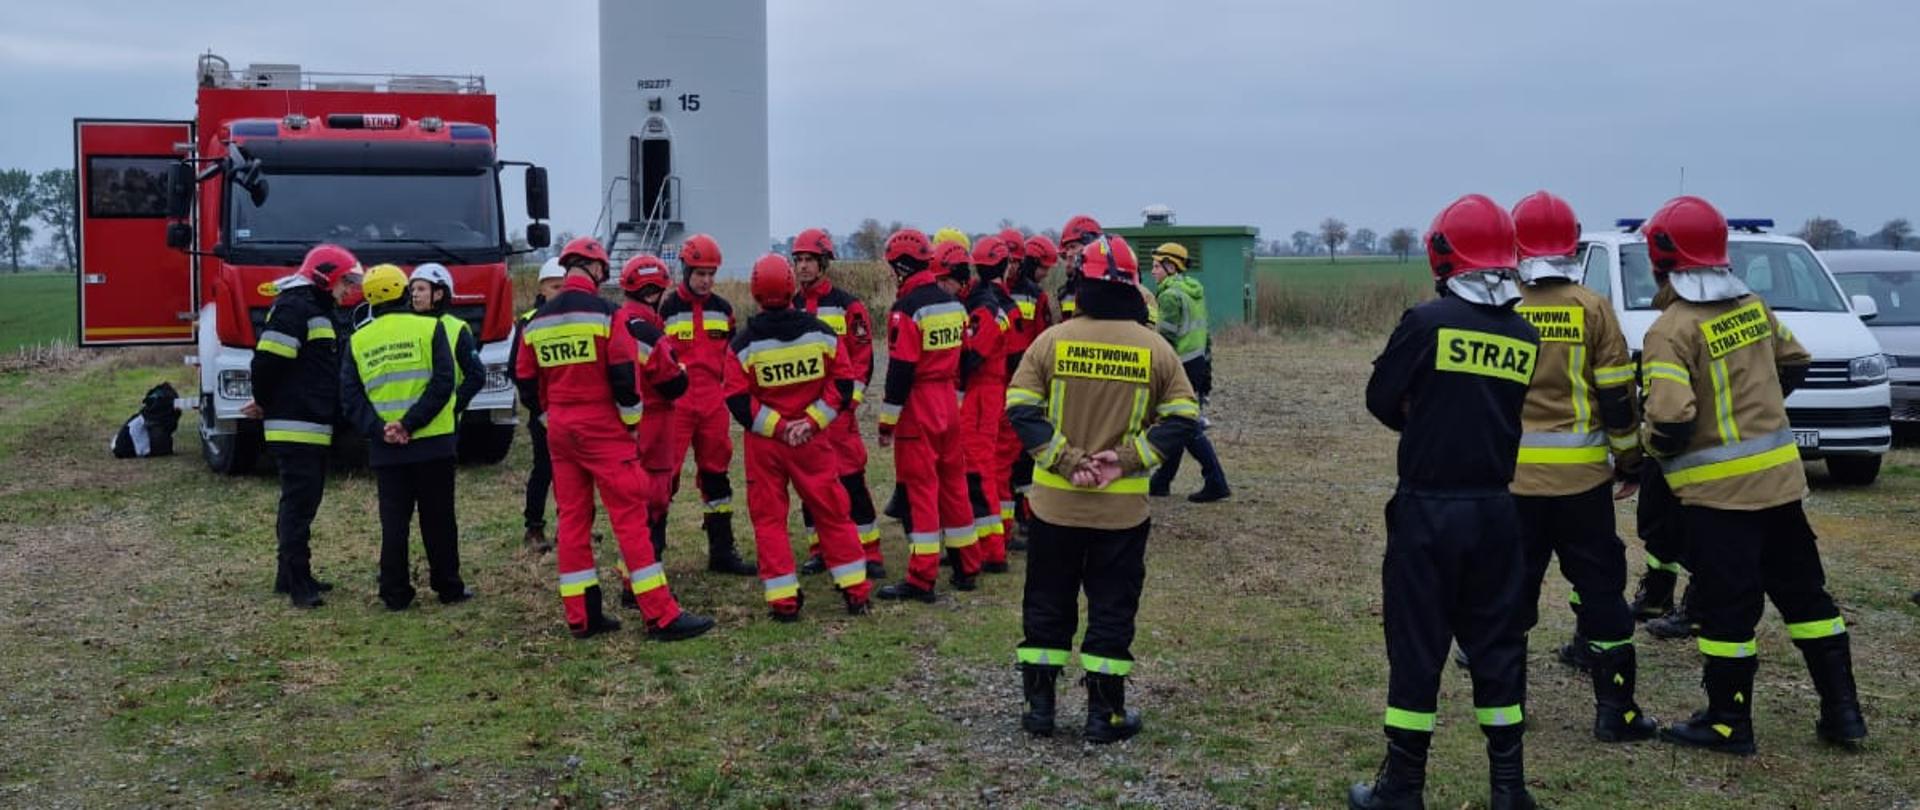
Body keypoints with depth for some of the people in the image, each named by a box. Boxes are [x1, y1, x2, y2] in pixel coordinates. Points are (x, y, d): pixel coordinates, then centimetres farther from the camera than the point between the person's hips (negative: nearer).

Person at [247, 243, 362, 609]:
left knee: (302, 502, 15)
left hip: (313, 427, 10)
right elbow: (268, 360, -21)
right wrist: (265, 403, -7)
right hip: (296, 427, -10)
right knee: (298, 503, -9)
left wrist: (267, 404, 19)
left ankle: (292, 576, 23)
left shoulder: (317, 310, 20)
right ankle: (297, 583, -7)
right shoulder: (295, 307, -14)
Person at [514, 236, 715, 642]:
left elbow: (526, 380, 12)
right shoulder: (605, 313, -10)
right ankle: (661, 616, -7)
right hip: (602, 429, -6)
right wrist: (632, 420, -1)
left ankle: (582, 616, 14)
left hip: (559, 432, 6)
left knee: (572, 518, 11)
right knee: (631, 516, -6)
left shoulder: (537, 322, 7)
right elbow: (624, 376, -14)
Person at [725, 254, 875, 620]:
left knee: (769, 518, 7)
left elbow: (738, 401, -11)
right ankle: (855, 591, 14)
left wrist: (776, 427, -9)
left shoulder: (744, 343, -8)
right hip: (812, 440, 2)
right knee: (832, 512, 11)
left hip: (764, 444, -1)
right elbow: (843, 382, -3)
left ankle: (783, 600, 4)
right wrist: (812, 421, -7)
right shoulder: (821, 333, -3)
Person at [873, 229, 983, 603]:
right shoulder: (953, 303, 10)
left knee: (919, 489, -4)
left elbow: (901, 369, -17)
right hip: (949, 404, 8)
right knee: (954, 484, 15)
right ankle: (967, 568, 22)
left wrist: (887, 420, -11)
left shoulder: (907, 308, -15)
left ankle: (921, 579, -3)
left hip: (917, 407, -8)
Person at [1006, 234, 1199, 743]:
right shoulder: (1154, 349, -3)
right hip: (1123, 508, 0)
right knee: (1112, 607, 10)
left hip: (1055, 503, 0)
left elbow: (1021, 410, -10)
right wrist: (1128, 459, -10)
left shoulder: (1052, 341, -5)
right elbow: (1182, 417, -6)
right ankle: (1104, 715, 14)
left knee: (1046, 605, 13)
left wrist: (1067, 461, -12)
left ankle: (1039, 706, 18)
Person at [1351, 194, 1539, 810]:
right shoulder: (1526, 337, 3)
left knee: (1417, 644, 3)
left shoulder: (1428, 321, -11)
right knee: (1497, 642, 14)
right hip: (1495, 509, 4)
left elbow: (1381, 401, -2)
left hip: (1427, 508, -4)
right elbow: (1520, 416, 10)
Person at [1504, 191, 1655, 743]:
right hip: (1581, 476, -1)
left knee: (1510, 589, 12)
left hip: (1513, 475, 1)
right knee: (1600, 588, 7)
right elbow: (1616, 396, -3)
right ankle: (1615, 711, 9)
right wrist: (1630, 461, 9)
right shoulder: (1593, 309, -4)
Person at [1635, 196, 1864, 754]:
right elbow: (1794, 364, 20)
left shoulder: (1671, 330, -16)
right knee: (1803, 591, 15)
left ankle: (1728, 723, 11)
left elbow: (1672, 419, -23)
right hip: (1779, 475, 7)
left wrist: (1653, 449, -3)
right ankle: (1842, 711, 21)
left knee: (1726, 606, 2)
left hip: (1717, 489, -7)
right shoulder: (1752, 306, 6)